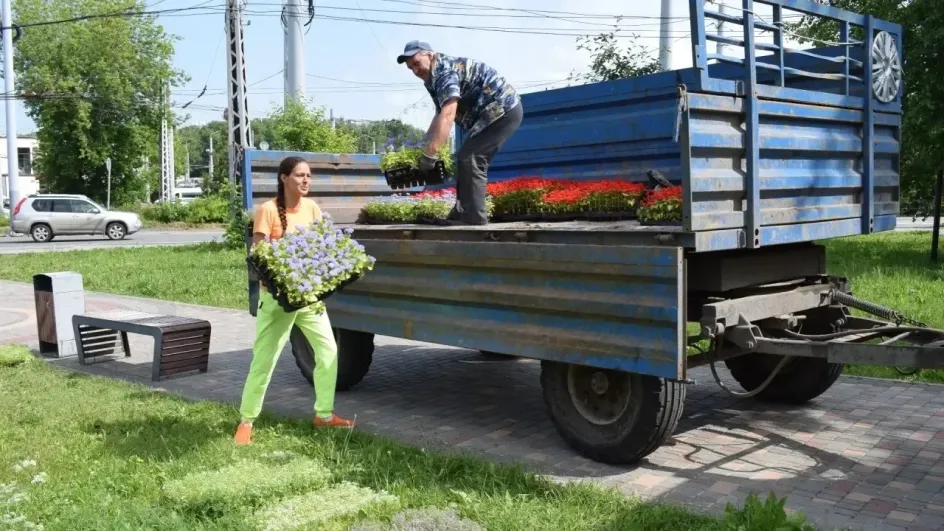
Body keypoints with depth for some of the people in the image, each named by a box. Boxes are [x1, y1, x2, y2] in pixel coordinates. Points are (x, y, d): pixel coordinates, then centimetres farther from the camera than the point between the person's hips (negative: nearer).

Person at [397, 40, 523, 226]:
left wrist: (430, 153, -36)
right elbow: (440, 116, 22)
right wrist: (424, 145, 12)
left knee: (468, 157, -14)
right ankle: (465, 214, 16)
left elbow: (448, 115, -32)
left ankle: (473, 216, -13)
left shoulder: (444, 70, -18)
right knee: (474, 159, 13)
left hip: (503, 109, -11)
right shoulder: (434, 78, 15)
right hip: (503, 111, 11)